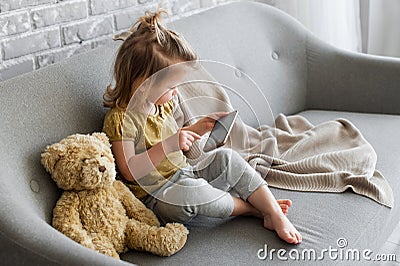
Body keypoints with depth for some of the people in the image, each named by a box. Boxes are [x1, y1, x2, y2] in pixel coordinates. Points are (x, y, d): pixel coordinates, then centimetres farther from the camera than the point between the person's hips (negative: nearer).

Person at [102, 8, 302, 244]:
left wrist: (198, 128, 8)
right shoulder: (120, 118, -19)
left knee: (226, 157, -11)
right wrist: (169, 145, -32)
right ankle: (254, 208, -16)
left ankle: (276, 215, -17)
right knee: (187, 192, -38)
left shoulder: (162, 104, 8)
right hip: (158, 196, -8)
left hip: (186, 174, 8)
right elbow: (129, 171, -25)